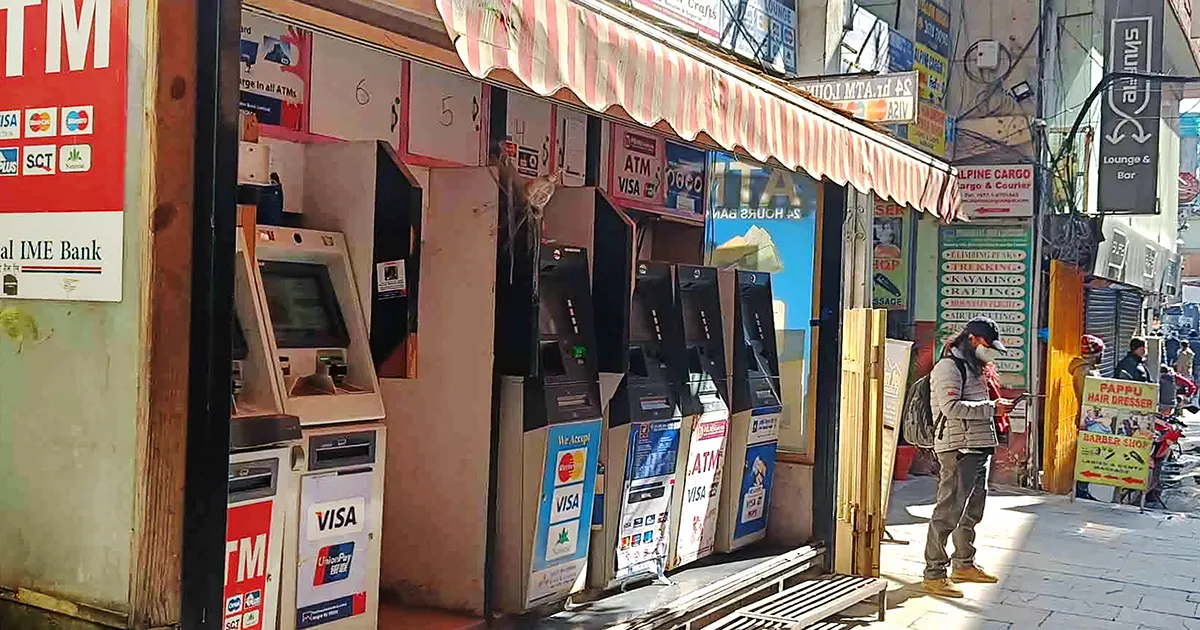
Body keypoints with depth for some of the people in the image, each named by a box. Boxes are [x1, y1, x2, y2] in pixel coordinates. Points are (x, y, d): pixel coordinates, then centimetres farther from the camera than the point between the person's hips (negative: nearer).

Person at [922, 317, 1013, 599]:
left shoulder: (976, 366, 20)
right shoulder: (949, 365, -10)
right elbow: (951, 407, -21)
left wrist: (998, 406, 11)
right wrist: (991, 408, -20)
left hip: (979, 446, 10)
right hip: (958, 448, -10)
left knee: (972, 511, 18)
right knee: (949, 511, -9)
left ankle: (964, 564, 31)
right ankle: (934, 574, -5)